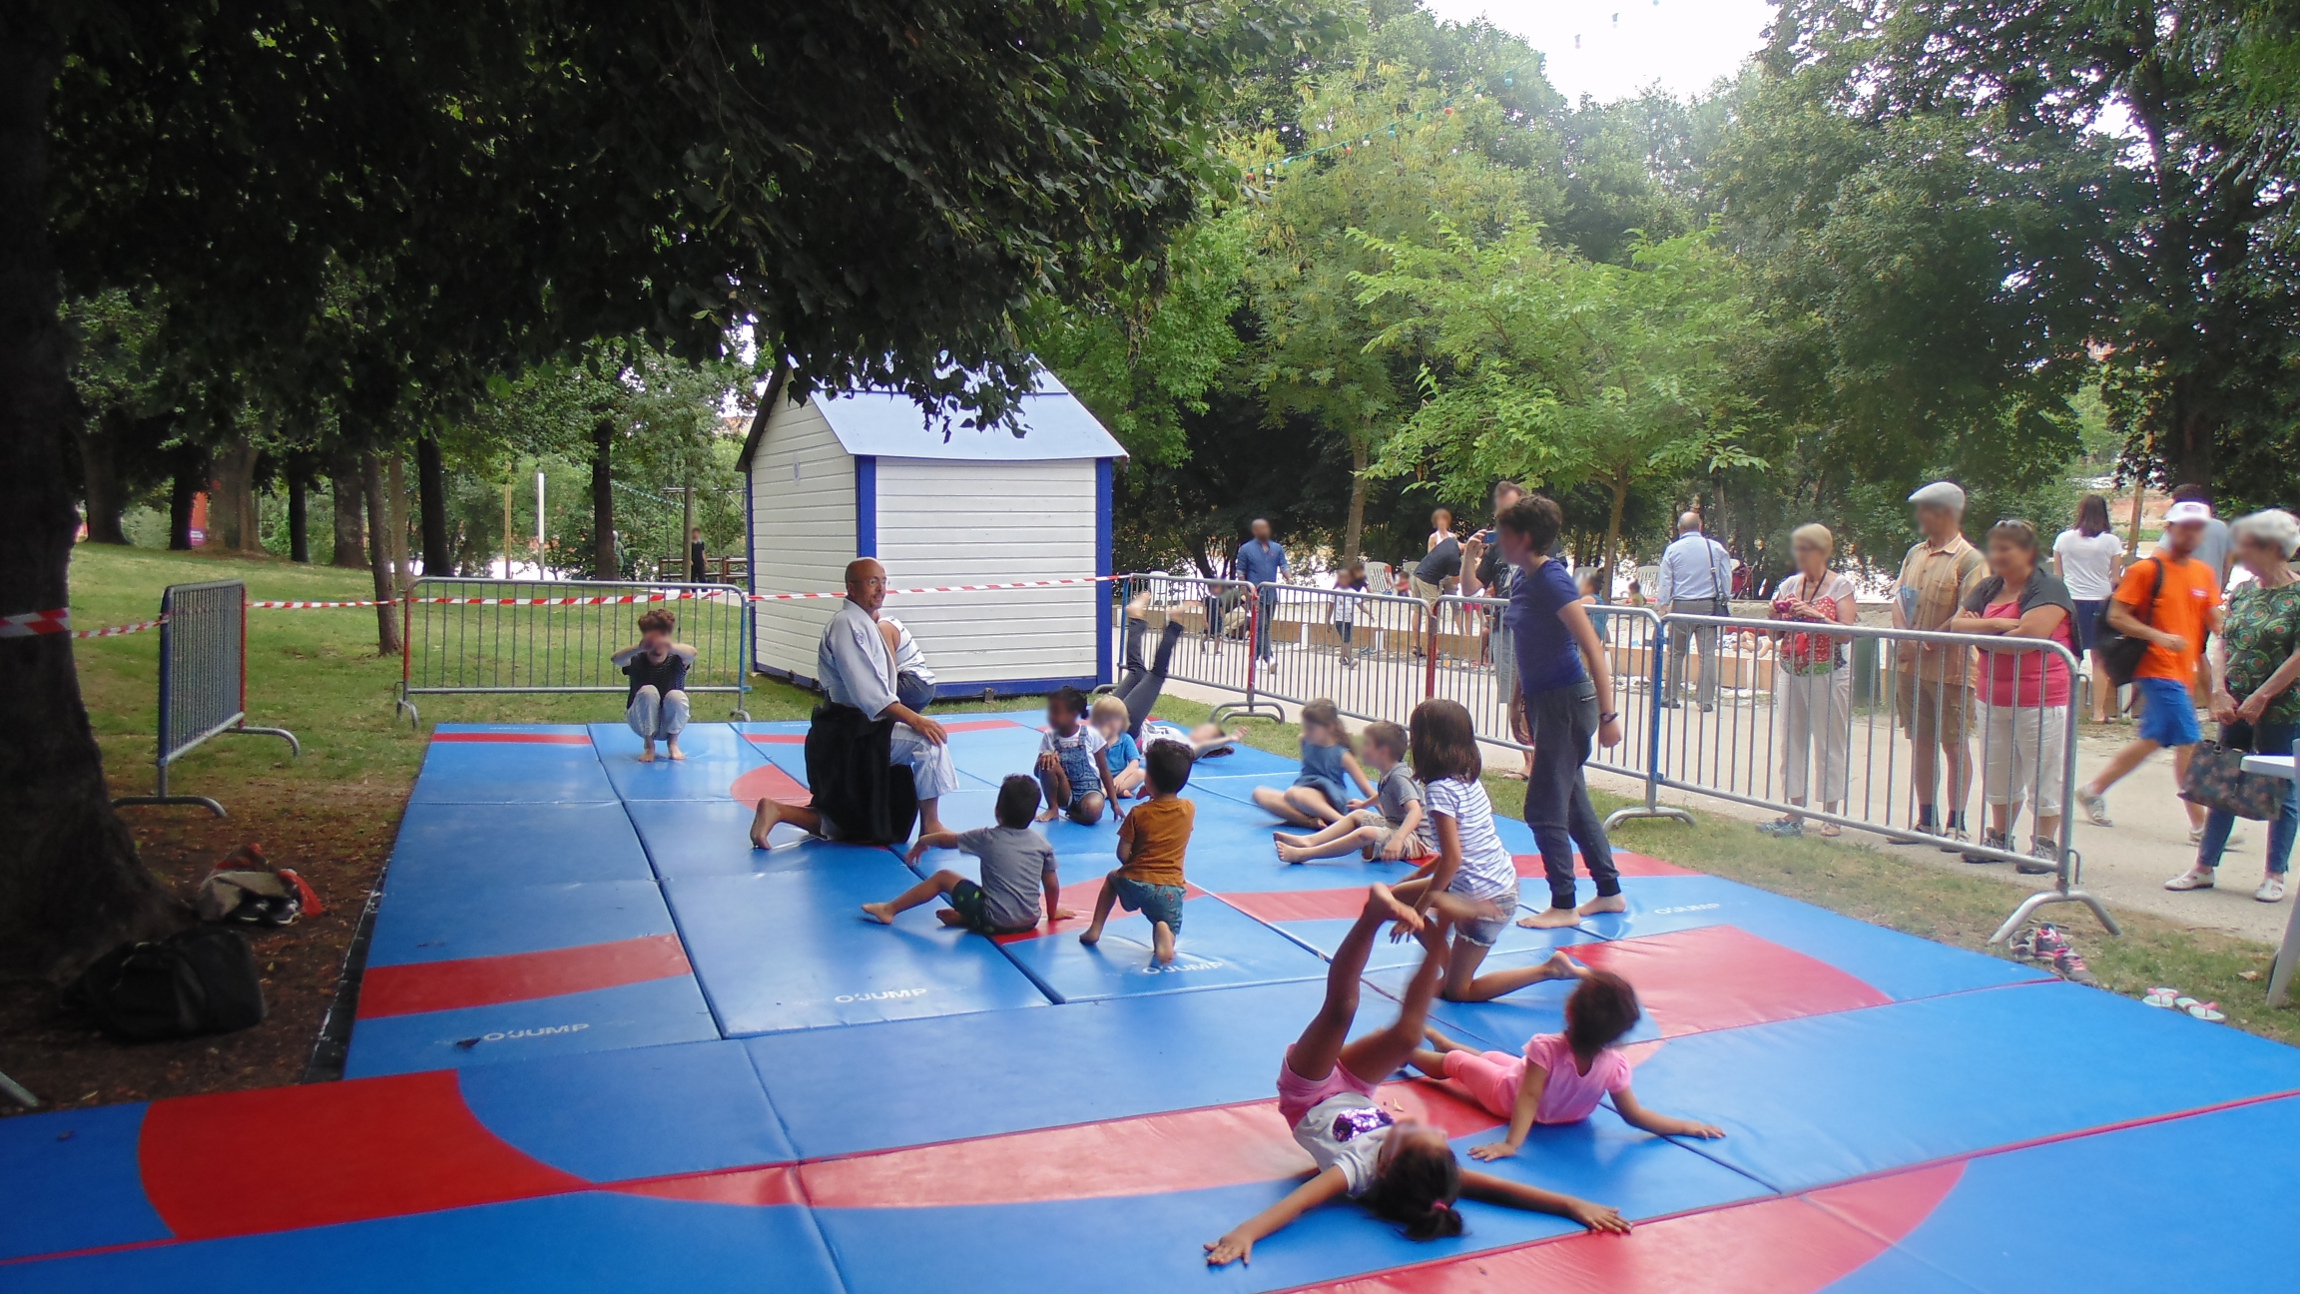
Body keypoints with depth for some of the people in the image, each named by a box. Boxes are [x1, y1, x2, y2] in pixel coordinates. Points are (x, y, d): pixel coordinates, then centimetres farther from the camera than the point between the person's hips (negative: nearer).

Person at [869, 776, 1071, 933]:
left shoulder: (988, 838, -3)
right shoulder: (1042, 843, 2)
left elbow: (947, 839, 12)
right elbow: (1052, 885, 8)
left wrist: (924, 840, 32)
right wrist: (1052, 912, 26)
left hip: (994, 921, -4)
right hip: (1029, 921, 4)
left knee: (943, 877, 12)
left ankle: (889, 909, 20)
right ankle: (963, 917, 14)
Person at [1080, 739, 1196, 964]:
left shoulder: (1139, 814, -7)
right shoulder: (1189, 810, 0)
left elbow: (1122, 854, -5)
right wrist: (1154, 794, 17)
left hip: (1135, 884, 0)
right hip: (1170, 889, 0)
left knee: (1112, 878, 32)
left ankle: (1095, 929, 24)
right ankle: (1163, 932, -23)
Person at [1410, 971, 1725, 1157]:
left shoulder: (1545, 1048, -44)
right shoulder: (1615, 1065, -33)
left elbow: (1528, 1097, -43)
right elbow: (1635, 1116, -24)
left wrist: (1510, 1143, -42)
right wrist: (1687, 1127, -15)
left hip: (1505, 1093, -5)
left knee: (1454, 1061, 20)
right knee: (1488, 1056, 29)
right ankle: (1439, 1040, 56)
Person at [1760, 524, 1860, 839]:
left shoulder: (1840, 585, -3)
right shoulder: (1790, 585, 10)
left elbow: (1846, 633, -10)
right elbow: (1776, 635, 14)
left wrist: (1814, 615, -20)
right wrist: (1777, 615, -6)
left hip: (1828, 674, -5)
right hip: (1791, 673, 5)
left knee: (1830, 744, 1)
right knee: (1791, 742, 4)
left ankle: (1831, 816, 8)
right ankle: (1794, 815, 9)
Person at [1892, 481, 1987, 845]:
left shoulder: (1969, 560, -9)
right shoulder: (1915, 553, 12)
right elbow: (1899, 599, 10)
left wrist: (1927, 643, -15)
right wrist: (1903, 639, -6)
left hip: (1950, 668, -6)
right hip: (1910, 665, 6)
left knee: (1954, 745, 3)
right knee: (1921, 743, 11)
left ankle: (1956, 823, 11)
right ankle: (1926, 821, 19)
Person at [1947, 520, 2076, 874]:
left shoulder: (2048, 588, -10)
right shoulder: (1987, 589, 12)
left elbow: (2030, 635, -22)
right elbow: (1957, 625, 1)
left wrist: (1982, 634, -8)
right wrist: (1996, 624, -16)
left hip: (2040, 701, -7)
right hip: (1994, 699, 7)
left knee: (2045, 777, 1)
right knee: (1998, 775, 14)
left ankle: (2046, 845, 8)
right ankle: (1999, 837, 25)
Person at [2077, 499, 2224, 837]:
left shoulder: (2205, 573, 12)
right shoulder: (2147, 570, -8)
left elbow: (2214, 622, 9)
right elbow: (2116, 616, -10)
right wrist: (2158, 636, -21)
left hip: (2182, 670, 7)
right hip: (2158, 668, -7)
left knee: (2151, 740, 13)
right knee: (2188, 741, -8)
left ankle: (2093, 790, 26)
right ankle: (2200, 824, -1)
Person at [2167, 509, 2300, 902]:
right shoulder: (2242, 591, 7)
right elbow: (2221, 644, 6)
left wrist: (2261, 697, -15)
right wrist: (2220, 692, -6)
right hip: (2235, 707, 6)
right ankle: (2205, 866, 17)